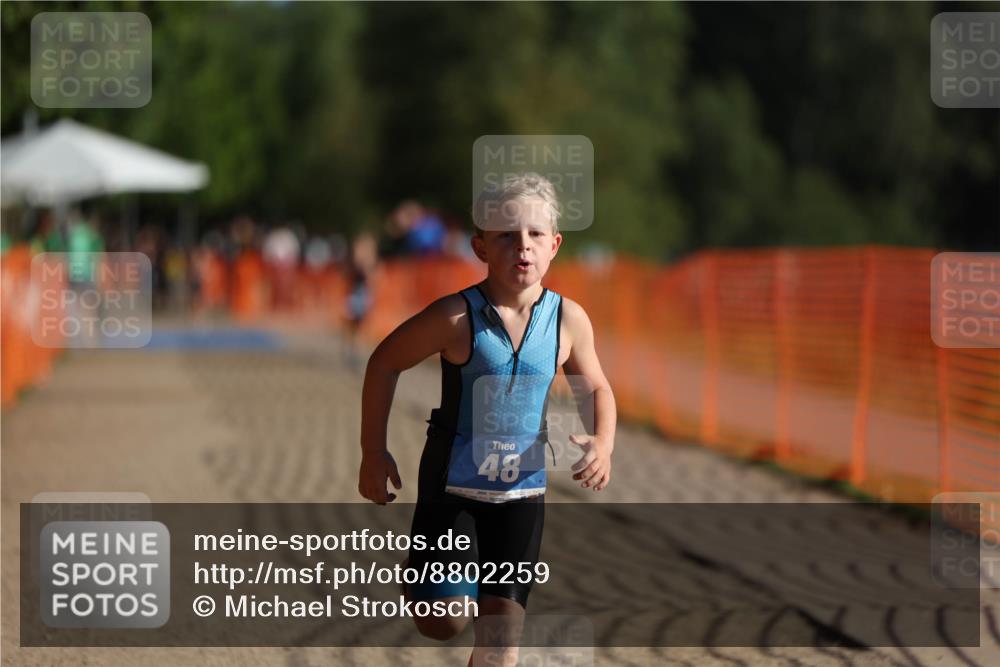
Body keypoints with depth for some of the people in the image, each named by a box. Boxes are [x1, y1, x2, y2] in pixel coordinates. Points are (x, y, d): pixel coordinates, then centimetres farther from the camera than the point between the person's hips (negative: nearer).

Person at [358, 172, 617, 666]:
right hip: (452, 486, -3)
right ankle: (418, 575, 30)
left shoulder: (568, 320, -8)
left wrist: (603, 443, -12)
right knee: (443, 623, -6)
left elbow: (597, 388, 9)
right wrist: (374, 453, -4)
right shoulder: (457, 318, -17)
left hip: (522, 491, 3)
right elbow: (384, 363, -5)